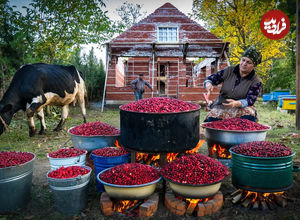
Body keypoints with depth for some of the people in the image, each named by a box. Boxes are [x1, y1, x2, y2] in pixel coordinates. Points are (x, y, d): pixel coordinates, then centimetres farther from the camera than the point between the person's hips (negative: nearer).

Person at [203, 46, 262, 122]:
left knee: (249, 117, -35)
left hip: (241, 108, 0)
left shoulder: (257, 82, -2)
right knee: (211, 119, -30)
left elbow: (250, 100, -12)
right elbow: (210, 78, 9)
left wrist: (236, 103, -35)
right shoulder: (228, 71, 6)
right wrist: (208, 84, -18)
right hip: (221, 107, 1)